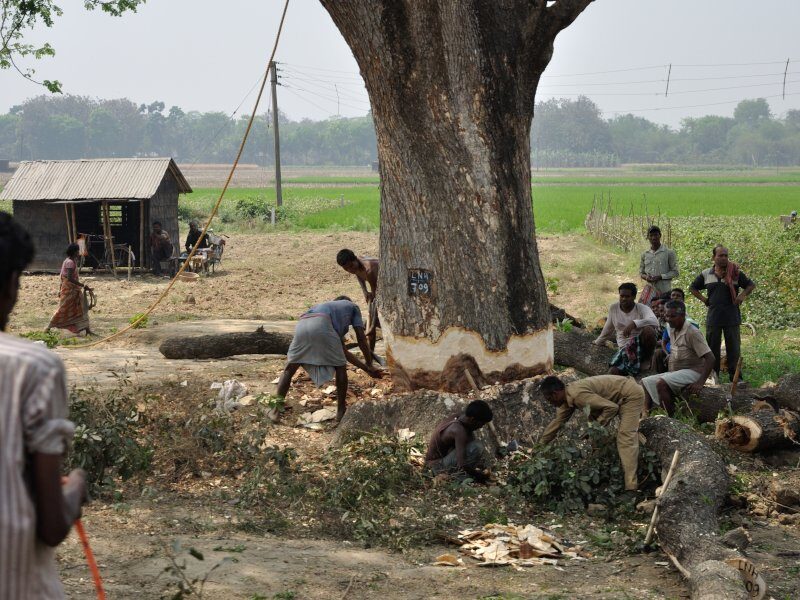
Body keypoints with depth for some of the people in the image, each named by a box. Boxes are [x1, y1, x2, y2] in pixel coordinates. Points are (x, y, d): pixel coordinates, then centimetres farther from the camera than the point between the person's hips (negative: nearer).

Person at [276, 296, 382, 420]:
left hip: (302, 325, 5)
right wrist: (369, 365, 33)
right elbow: (361, 338, 24)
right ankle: (341, 412, 16)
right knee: (340, 368, 13)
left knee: (289, 369, 16)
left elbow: (342, 351, 45)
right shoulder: (352, 306, 34)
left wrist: (365, 368, 47)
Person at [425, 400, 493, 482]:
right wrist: (478, 474, -18)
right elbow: (462, 465, -35)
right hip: (438, 465, -10)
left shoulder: (454, 417, -3)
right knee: (476, 448, -26)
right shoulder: (458, 430, -29)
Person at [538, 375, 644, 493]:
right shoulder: (567, 396, 4)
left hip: (631, 394, -10)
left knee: (626, 438, -17)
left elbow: (611, 407, -28)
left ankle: (631, 488, -24)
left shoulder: (577, 395, -27)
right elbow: (557, 422, 16)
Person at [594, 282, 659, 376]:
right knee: (612, 372, -26)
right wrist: (598, 342, 34)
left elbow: (655, 322, -31)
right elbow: (608, 329, 22)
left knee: (648, 329, -36)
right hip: (624, 348, 2)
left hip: (641, 345, -2)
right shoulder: (613, 308, 4)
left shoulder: (642, 309, -9)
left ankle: (647, 358, -14)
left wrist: (634, 323, -42)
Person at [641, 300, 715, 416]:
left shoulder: (692, 333, -15)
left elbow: (710, 359, -20)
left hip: (692, 372, -9)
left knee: (661, 383, -30)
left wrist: (700, 383, -27)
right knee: (645, 382, 2)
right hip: (675, 372, 9)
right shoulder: (672, 331, 11)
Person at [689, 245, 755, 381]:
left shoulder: (735, 273, 1)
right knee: (712, 348, 6)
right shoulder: (706, 274, 6)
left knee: (733, 347, 0)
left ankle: (735, 375, 7)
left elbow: (751, 285, 8)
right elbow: (692, 288, 19)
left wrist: (742, 295, -8)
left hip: (732, 317, -2)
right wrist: (703, 299, 6)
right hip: (713, 317, 2)